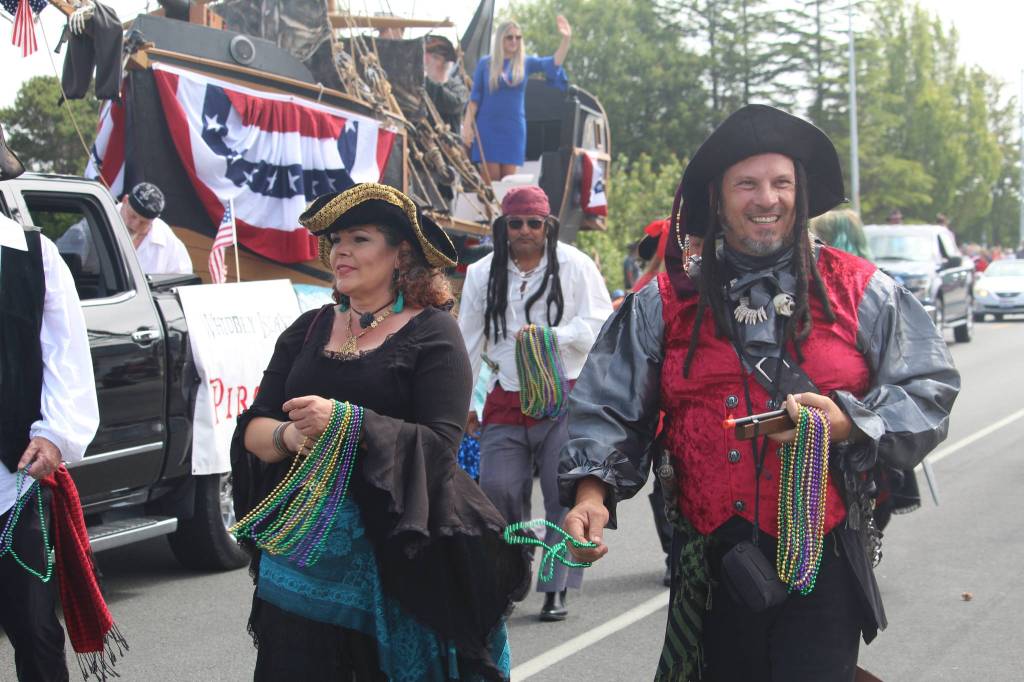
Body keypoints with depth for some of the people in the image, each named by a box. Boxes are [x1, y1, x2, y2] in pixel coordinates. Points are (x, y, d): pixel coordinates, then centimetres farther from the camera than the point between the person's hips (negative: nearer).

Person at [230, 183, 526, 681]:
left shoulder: (432, 333, -2)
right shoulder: (307, 330, 14)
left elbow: (440, 443, -14)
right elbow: (251, 428, 8)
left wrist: (346, 421, -24)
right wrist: (289, 436, -14)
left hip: (394, 550, -4)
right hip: (301, 549, 4)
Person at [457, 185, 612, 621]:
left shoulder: (574, 265, 0)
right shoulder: (482, 274, 9)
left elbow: (599, 324, -3)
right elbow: (469, 343, 13)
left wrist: (550, 336, -19)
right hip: (507, 401, 3)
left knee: (563, 496, -4)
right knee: (497, 490, -4)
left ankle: (556, 590, 4)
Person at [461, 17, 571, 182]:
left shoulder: (525, 63, 6)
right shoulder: (485, 63, 3)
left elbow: (554, 63, -7)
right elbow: (475, 96, 4)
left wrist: (566, 39, -21)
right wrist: (467, 125, -2)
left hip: (514, 127, 2)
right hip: (488, 126, -2)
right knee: (490, 179, -6)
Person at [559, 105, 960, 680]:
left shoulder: (861, 292, 5)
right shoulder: (665, 304, 9)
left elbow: (930, 390, 2)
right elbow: (608, 408, 6)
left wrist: (849, 424, -14)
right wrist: (591, 491, -11)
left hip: (823, 563, -1)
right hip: (715, 566, 2)